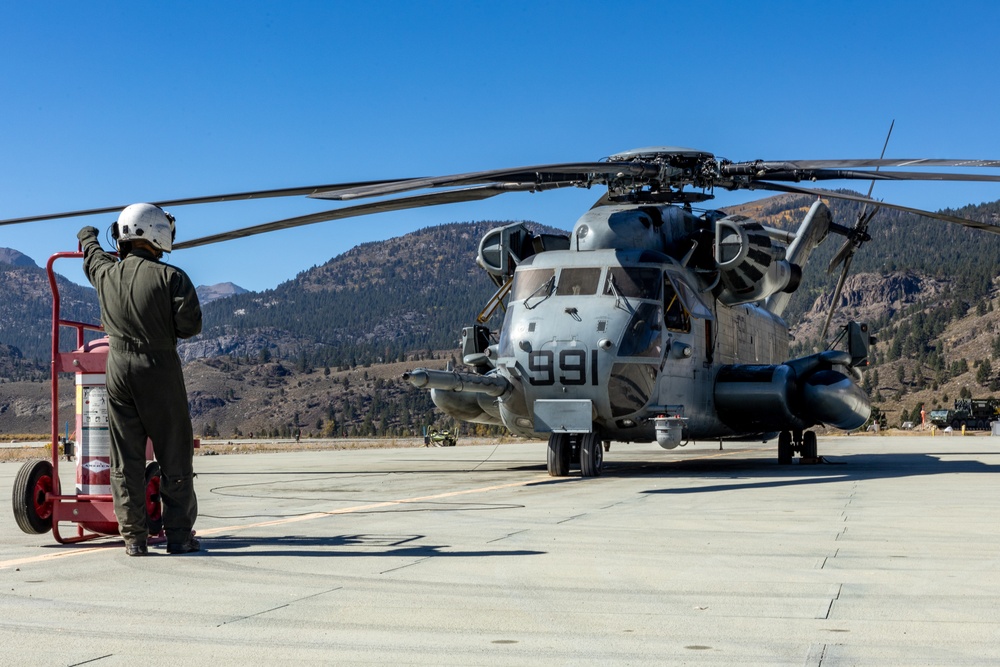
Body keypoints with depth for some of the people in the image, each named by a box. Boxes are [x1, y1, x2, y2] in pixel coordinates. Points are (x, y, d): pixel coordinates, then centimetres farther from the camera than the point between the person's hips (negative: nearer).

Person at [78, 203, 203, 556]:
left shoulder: (106, 272, 6)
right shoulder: (170, 277, -9)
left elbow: (91, 252, 29)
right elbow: (190, 325, -13)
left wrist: (89, 236, 53)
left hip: (119, 367, 4)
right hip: (160, 368, -4)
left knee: (125, 459, 7)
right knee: (175, 456, 5)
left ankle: (133, 537, 7)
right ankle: (178, 534, 7)